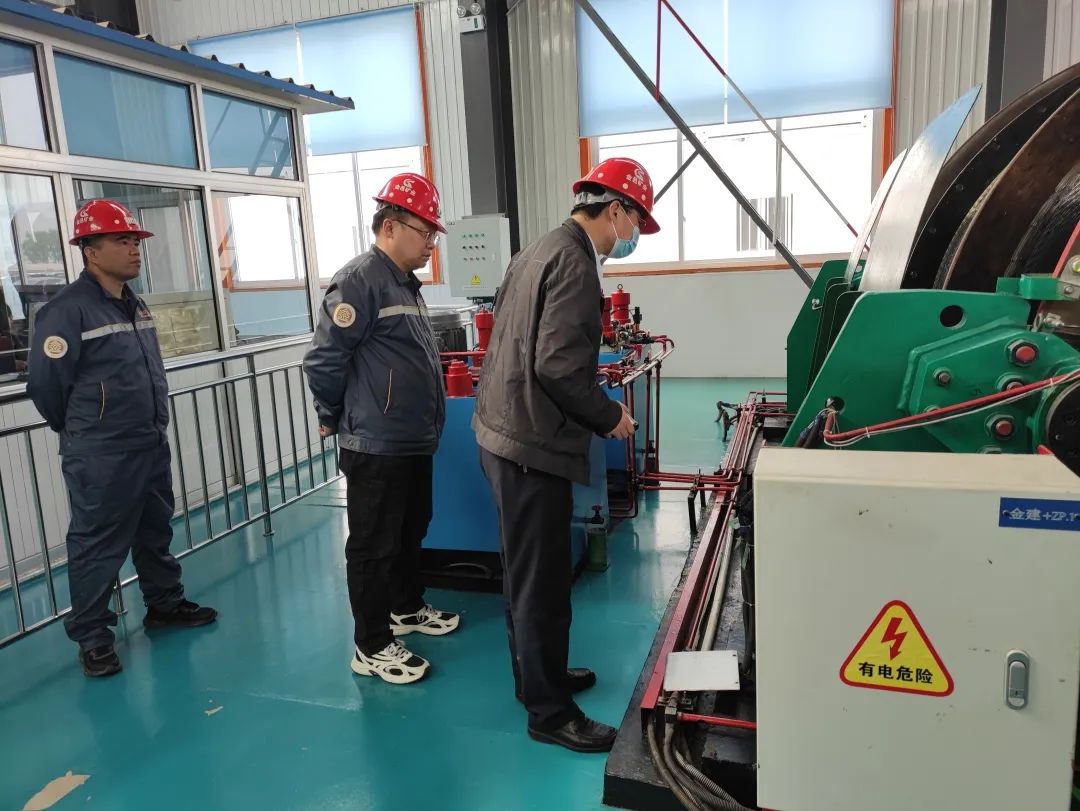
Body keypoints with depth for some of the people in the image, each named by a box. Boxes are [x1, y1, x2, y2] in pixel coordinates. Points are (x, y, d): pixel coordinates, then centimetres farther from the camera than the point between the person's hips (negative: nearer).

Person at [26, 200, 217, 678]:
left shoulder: (136, 306, 10)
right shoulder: (67, 310, -15)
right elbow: (46, 385, -12)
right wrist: (83, 433, 2)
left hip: (153, 447, 8)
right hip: (101, 459, -8)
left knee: (157, 533, 19)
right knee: (97, 547, 4)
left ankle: (165, 604, 36)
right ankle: (91, 637, 18)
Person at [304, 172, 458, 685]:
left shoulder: (405, 283, 14)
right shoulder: (359, 282, -17)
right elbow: (323, 361, -18)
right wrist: (334, 419, -4)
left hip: (415, 441, 10)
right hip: (377, 446, -10)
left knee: (411, 532, 22)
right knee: (374, 545, 3)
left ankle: (407, 608, 41)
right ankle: (372, 647, 16)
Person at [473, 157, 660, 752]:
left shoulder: (540, 251, 15)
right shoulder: (573, 262, -16)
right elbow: (558, 364, -25)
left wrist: (595, 407, 17)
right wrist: (609, 416, -10)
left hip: (502, 431, 11)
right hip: (533, 443, -11)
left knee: (525, 571, 21)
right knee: (543, 581, 2)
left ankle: (536, 675, 38)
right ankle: (549, 711, 17)